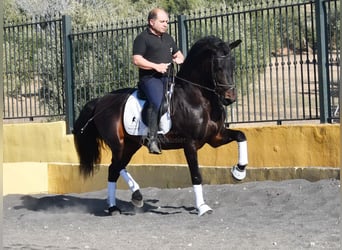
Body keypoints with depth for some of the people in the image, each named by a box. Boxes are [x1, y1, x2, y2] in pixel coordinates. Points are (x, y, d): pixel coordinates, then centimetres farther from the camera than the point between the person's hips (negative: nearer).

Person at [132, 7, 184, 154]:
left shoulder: (168, 38, 24)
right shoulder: (142, 38, 1)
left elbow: (178, 54, 34)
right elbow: (137, 60, -9)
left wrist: (179, 59, 9)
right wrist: (156, 66, -18)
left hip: (168, 77, 8)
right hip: (150, 78, -8)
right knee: (157, 102, -31)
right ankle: (152, 139, -33)